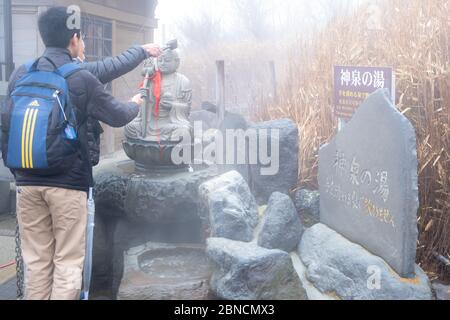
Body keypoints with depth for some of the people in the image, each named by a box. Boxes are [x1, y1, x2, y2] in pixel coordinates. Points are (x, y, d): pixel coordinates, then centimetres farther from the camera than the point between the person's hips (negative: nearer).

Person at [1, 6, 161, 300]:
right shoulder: (82, 78, -7)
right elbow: (117, 116, 3)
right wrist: (136, 104, 23)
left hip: (27, 181, 4)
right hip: (68, 182, -4)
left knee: (36, 260, 11)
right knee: (67, 262, 3)